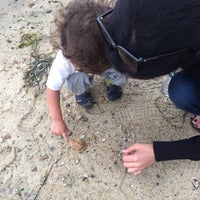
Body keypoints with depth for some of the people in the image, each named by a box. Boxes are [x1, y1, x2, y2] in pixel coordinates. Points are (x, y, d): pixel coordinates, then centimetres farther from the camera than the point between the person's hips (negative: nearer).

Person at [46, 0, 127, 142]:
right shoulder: (64, 61, -42)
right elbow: (52, 89, -27)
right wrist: (57, 120, -25)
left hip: (110, 67, 1)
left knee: (121, 77, -28)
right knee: (75, 82, -33)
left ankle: (110, 82, 10)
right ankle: (82, 90, 5)